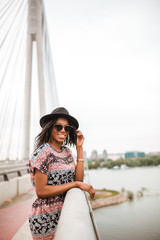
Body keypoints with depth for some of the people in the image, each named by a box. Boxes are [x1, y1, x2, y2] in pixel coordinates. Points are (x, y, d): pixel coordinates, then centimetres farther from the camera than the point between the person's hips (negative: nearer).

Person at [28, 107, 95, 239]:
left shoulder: (67, 151, 4)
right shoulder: (43, 153, -17)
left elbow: (78, 178, -4)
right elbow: (41, 191, -19)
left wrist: (79, 148, -6)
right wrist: (76, 184, -19)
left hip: (65, 213, 7)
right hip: (47, 220, -6)